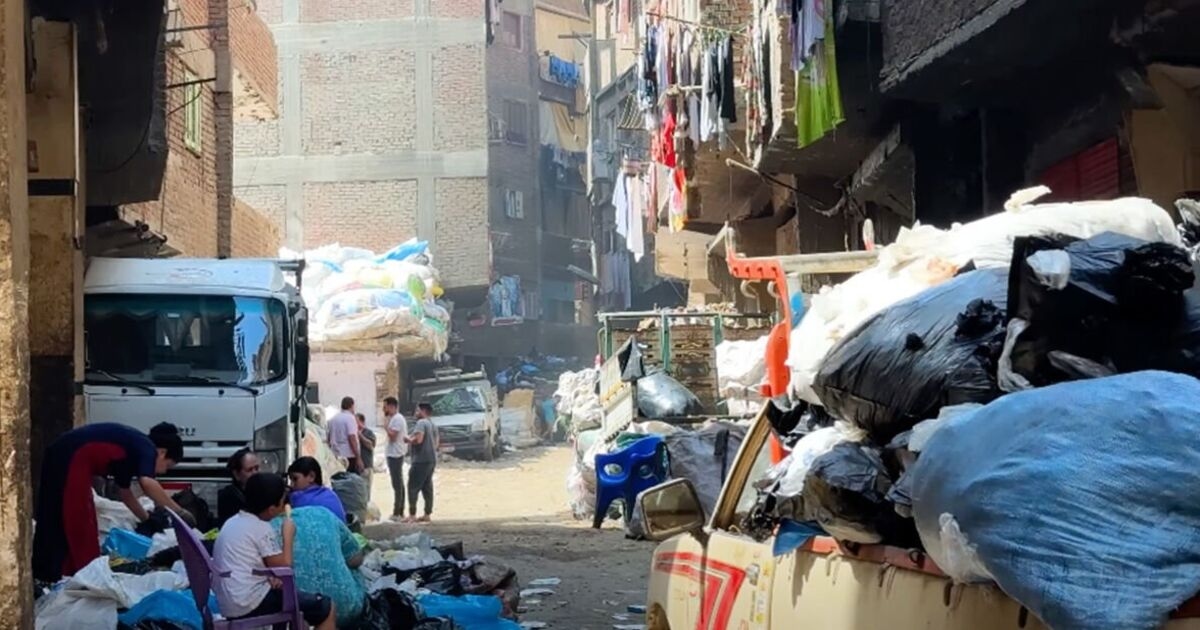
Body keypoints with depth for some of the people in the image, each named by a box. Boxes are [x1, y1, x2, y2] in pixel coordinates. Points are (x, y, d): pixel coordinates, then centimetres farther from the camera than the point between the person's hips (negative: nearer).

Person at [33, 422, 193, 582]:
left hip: (60, 457, 10)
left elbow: (124, 492, 38)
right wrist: (178, 511, -15)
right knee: (77, 524, -6)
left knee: (56, 522, 14)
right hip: (72, 459, -10)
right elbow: (147, 483, -22)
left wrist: (146, 518, 46)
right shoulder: (147, 448, -1)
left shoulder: (131, 446, 24)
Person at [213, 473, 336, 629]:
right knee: (326, 608, -2)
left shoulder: (232, 523, 13)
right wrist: (288, 535, 1)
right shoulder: (262, 528, -12)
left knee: (295, 597, 31)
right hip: (251, 603, -9)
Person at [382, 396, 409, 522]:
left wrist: (386, 427, -9)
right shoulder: (396, 418, 18)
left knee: (397, 484, -9)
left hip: (395, 455, -11)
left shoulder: (396, 419, -15)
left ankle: (397, 512, -10)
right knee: (399, 484, 13)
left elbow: (392, 436, -22)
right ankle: (400, 511, 18)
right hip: (396, 454, 11)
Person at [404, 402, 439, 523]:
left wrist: (408, 439, -7)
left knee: (413, 487, -7)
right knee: (427, 487, 10)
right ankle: (428, 514, 11)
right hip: (432, 459, 10)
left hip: (421, 460, -10)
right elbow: (435, 443, 24)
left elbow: (418, 439, -23)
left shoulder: (421, 423, -12)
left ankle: (412, 515, -11)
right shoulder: (433, 424, 18)